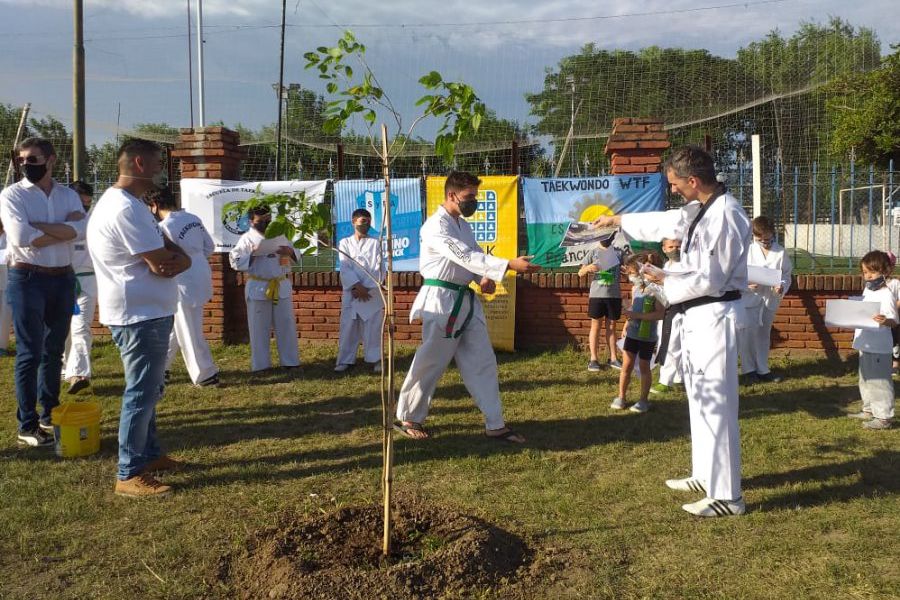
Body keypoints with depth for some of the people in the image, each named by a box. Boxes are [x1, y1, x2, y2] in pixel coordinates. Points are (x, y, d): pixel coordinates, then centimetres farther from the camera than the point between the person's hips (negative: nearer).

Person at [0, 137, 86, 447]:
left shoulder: (68, 195, 7)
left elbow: (81, 230, -12)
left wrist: (37, 225, -17)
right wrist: (64, 231, -11)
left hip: (63, 279, 4)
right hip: (27, 279, -4)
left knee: (54, 350, 13)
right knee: (30, 353, -2)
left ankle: (49, 415, 26)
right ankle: (27, 425, 7)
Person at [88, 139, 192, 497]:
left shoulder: (124, 203, 15)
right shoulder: (126, 208, -19)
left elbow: (173, 254, 10)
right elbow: (161, 260, -22)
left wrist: (176, 260, -13)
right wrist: (177, 259, 1)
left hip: (146, 312, 11)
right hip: (140, 315, -11)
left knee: (147, 389, 20)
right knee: (141, 393, -5)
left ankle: (149, 455, 33)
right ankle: (129, 475, 3)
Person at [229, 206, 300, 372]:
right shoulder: (247, 238, -3)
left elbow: (297, 257, 10)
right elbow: (235, 261, -9)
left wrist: (290, 252, -12)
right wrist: (253, 254, -19)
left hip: (281, 287, 4)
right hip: (258, 288, -4)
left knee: (286, 325, 8)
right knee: (259, 328, 3)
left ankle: (290, 361, 17)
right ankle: (260, 365, 12)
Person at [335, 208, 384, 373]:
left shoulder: (375, 243, 6)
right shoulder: (345, 243, 8)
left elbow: (378, 269, -2)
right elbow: (345, 268, -2)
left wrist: (365, 288, -11)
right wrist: (357, 286, -14)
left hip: (372, 293, 0)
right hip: (351, 292, 1)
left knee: (373, 328, -1)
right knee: (348, 327, 1)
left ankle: (375, 359, 7)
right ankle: (346, 360, 9)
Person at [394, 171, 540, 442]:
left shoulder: (464, 226, 13)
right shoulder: (436, 226, -17)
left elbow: (475, 255, 16)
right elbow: (465, 256, -28)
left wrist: (485, 279, -8)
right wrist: (510, 265, -35)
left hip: (466, 300, 9)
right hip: (441, 302, -8)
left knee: (483, 362, 7)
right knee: (430, 363, 2)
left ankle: (495, 424, 13)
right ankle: (407, 418, 20)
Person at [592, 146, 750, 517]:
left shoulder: (726, 216, -21)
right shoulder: (702, 209, 10)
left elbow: (709, 280, -23)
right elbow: (664, 221, 26)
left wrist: (665, 281, -11)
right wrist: (618, 220, 34)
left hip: (714, 317, -11)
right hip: (697, 316, 11)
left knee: (715, 404, -6)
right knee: (701, 399, 19)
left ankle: (726, 496, 1)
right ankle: (706, 475, 33)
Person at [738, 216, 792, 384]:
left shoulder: (780, 252, -1)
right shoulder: (747, 250, -7)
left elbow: (787, 275, 3)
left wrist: (782, 287, -16)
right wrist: (747, 284, -22)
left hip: (770, 299, 3)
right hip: (749, 298, -3)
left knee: (764, 335, 15)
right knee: (747, 333, -7)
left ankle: (762, 369, 25)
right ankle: (748, 369, 8)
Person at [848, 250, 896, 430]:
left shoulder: (886, 295, -18)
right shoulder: (868, 290, 10)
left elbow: (893, 321, -21)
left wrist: (885, 321, -41)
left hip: (879, 348, -10)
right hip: (865, 344, 10)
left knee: (879, 380, -4)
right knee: (865, 379, 20)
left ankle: (884, 417, 3)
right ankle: (869, 410, 33)